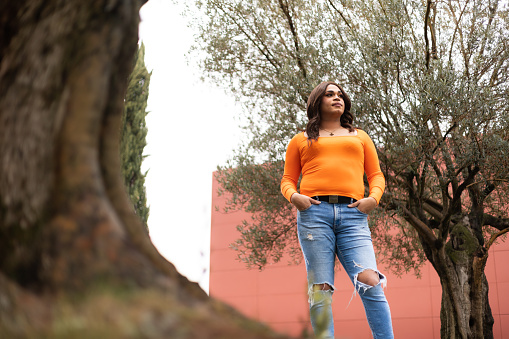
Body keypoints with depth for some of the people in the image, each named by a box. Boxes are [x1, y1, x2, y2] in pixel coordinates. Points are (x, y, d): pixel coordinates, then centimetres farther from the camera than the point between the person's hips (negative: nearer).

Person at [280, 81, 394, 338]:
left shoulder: (360, 137, 28)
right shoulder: (301, 140, 24)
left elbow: (376, 175, 22)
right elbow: (287, 180, 20)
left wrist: (373, 198, 1)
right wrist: (293, 196, -3)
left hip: (352, 214, 1)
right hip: (314, 213, 0)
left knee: (370, 281, -17)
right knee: (321, 288, -7)